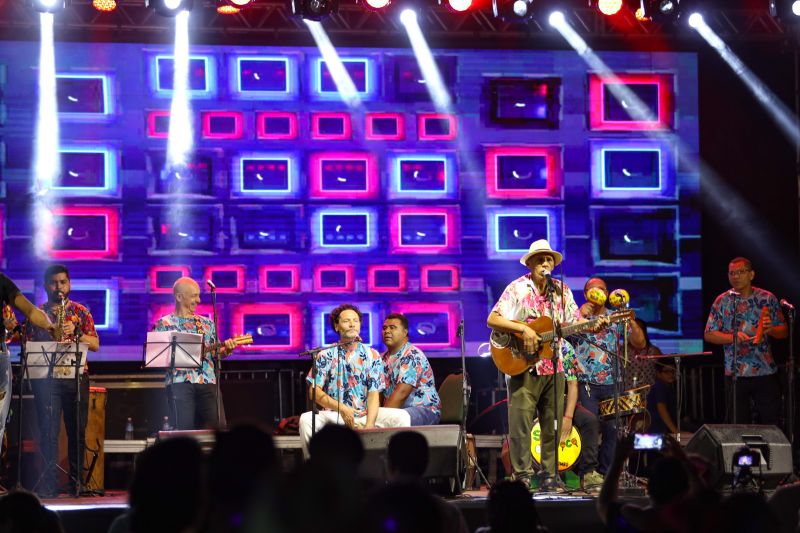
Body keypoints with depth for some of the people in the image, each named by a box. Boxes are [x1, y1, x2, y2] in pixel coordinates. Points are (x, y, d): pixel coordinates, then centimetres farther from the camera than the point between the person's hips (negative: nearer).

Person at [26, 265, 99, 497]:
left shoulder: (81, 311, 11)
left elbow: (95, 344, 3)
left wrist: (75, 333, -13)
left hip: (77, 376, 1)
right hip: (46, 376, -1)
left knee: (77, 431, 3)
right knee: (48, 432, -7)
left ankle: (77, 482, 10)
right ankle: (48, 484, -7)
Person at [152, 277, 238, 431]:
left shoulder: (206, 324, 19)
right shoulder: (164, 324, 6)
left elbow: (215, 353, 19)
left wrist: (226, 349, -2)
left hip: (207, 382, 4)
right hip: (179, 382, -4)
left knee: (213, 428, -5)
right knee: (185, 430, -11)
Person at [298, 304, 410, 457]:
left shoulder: (371, 355, 6)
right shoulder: (326, 355, 5)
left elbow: (374, 394, -1)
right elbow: (314, 391, -2)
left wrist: (369, 426, -17)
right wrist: (342, 409, -16)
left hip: (365, 414, 1)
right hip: (334, 414, -1)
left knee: (401, 416, -23)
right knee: (306, 419, -32)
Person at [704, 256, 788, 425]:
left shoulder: (767, 299, 4)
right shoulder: (722, 301, 3)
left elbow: (784, 332, 6)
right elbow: (709, 335, 0)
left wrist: (770, 329, -16)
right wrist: (733, 337, -16)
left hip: (766, 372, 0)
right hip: (735, 373, 0)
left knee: (770, 422, 1)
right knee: (738, 424, 4)